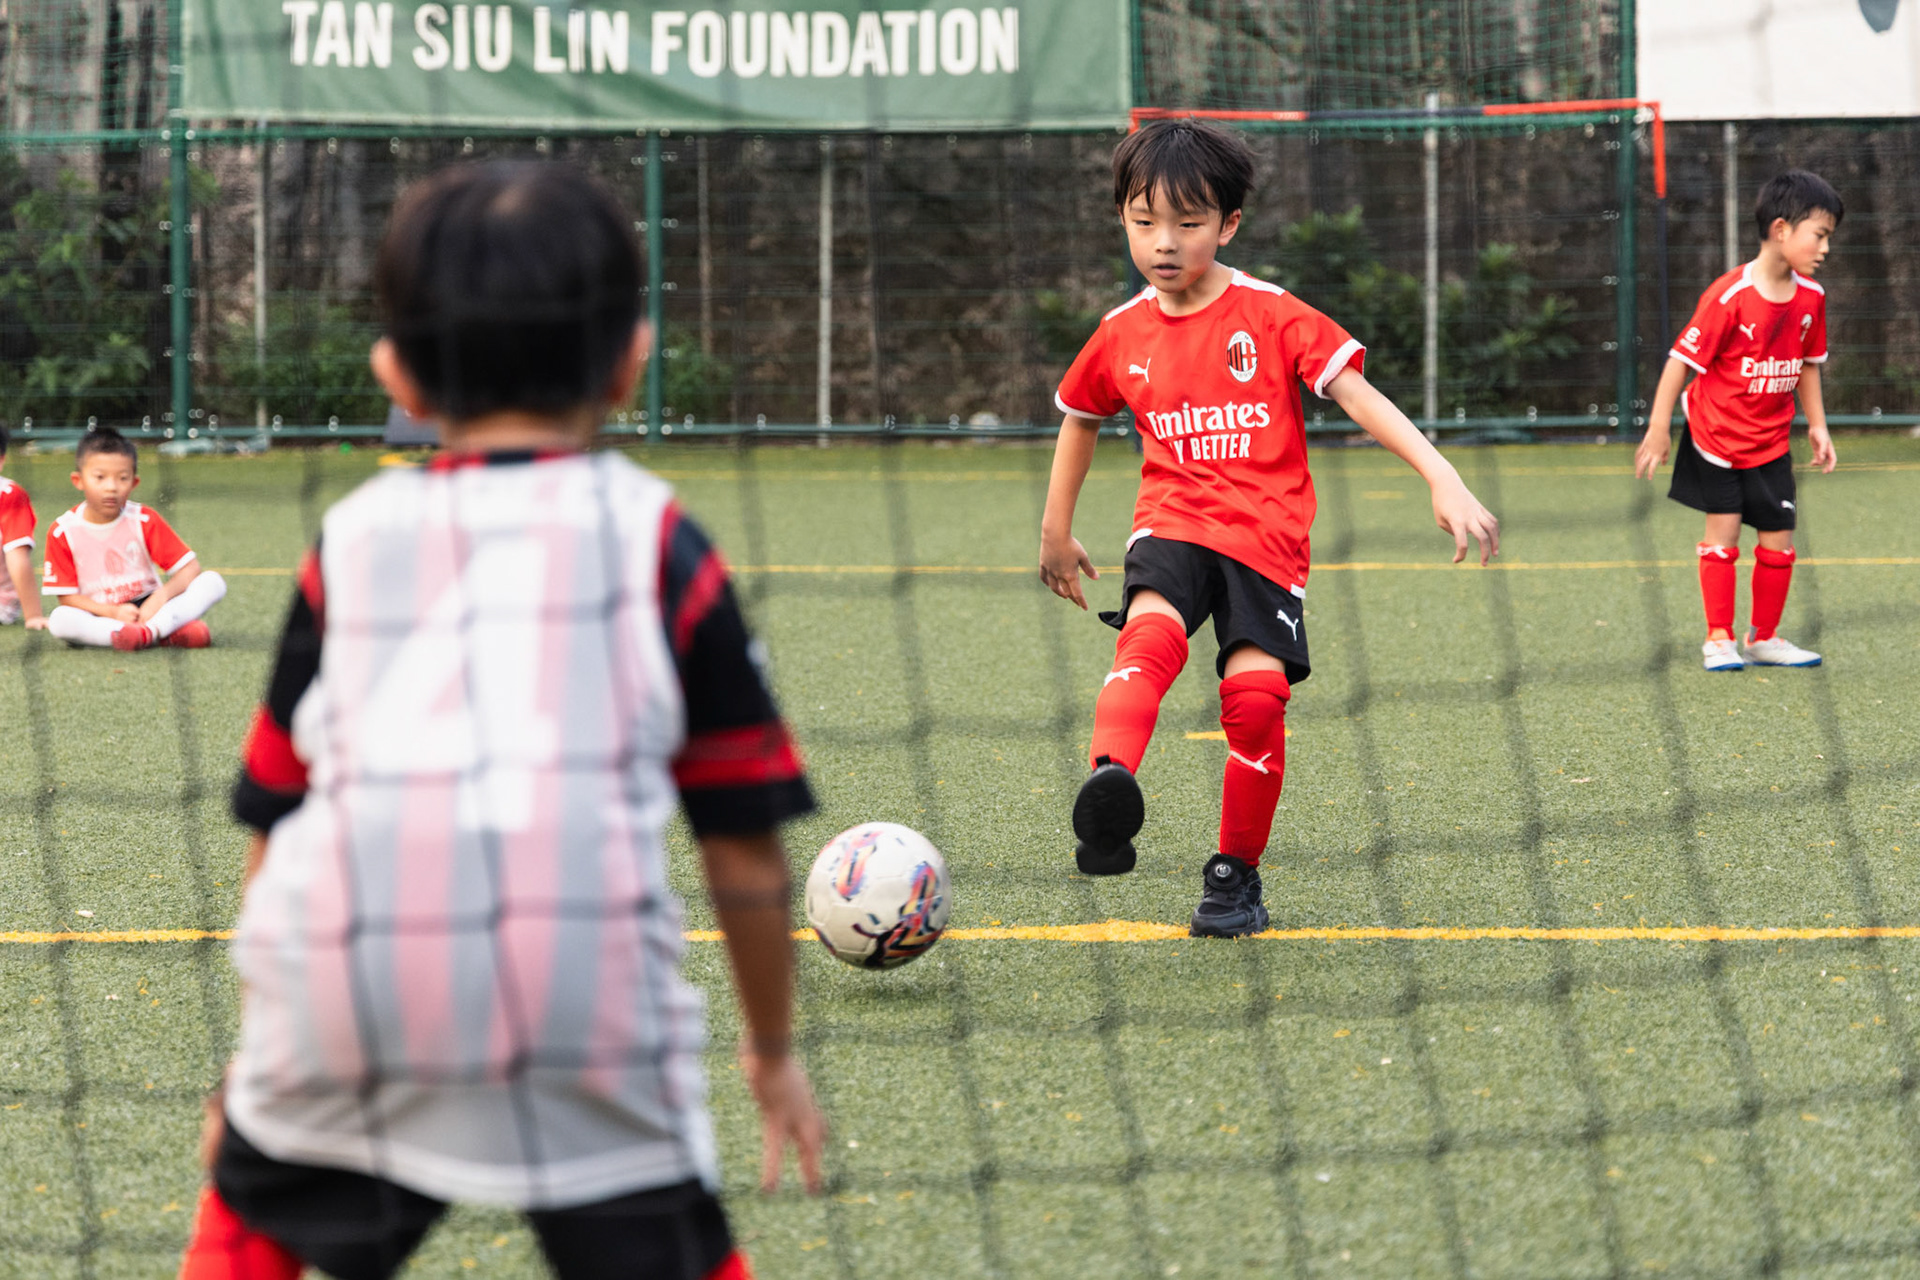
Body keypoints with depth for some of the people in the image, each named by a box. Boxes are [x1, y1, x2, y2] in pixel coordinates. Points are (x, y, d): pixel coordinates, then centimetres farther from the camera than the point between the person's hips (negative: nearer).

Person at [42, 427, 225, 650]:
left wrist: (160, 598, -24)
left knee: (214, 582, -17)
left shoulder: (144, 520, -1)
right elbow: (67, 596, -5)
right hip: (100, 616, -2)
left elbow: (190, 568, -5)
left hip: (148, 609, 2)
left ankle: (150, 630, -38)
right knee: (59, 619, -36)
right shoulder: (63, 531, -4)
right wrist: (114, 612, -20)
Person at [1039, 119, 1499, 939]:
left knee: (1256, 692, -16)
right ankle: (1110, 784, -56)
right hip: (1173, 525, 2)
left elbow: (1360, 397, -8)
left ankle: (1236, 873, 4)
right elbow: (1080, 416, 27)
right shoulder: (1122, 334, 8)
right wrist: (1056, 531, 32)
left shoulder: (1272, 317, -3)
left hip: (1266, 537, -1)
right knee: (1151, 630, -30)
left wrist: (1444, 481, -19)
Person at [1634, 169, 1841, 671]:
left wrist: (1816, 425, 11)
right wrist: (1659, 430, -18)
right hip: (1716, 436, -5)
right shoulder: (1730, 296, -22)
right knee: (1722, 531, -1)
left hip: (1771, 443, 5)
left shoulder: (1810, 297, -3)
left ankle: (1764, 637, 19)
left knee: (1778, 540, 4)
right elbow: (1683, 357, -18)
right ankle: (1719, 639, 9)